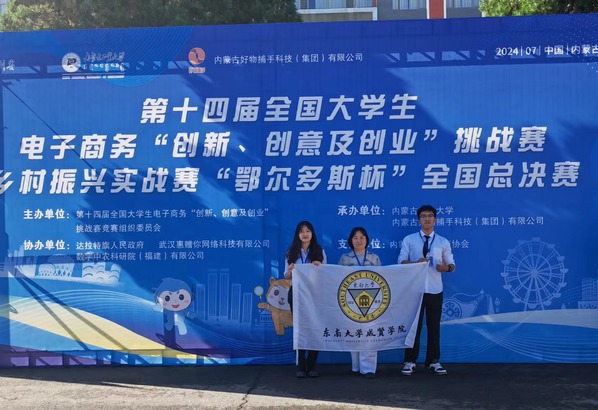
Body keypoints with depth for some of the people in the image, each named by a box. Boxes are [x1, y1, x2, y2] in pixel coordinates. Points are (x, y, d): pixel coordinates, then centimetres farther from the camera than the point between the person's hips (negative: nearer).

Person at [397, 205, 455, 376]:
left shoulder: (443, 242, 8)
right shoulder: (409, 239, 3)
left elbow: (451, 264, 7)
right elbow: (401, 261, -2)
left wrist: (445, 267, -16)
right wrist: (415, 263, -21)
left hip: (435, 290, 2)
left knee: (434, 326, 8)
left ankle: (433, 361, 18)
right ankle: (410, 361, 11)